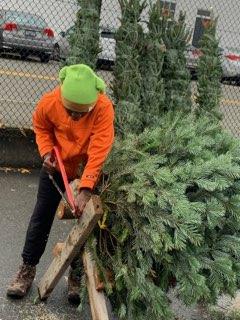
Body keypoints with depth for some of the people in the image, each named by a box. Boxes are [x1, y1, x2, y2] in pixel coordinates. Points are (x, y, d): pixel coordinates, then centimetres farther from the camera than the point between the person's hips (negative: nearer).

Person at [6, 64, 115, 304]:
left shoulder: (104, 108, -31)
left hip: (89, 170, -1)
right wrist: (46, 152, -16)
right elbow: (40, 127, -1)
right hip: (57, 166, 2)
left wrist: (85, 190, -41)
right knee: (41, 217, 7)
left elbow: (98, 152, -35)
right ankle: (27, 268, 23)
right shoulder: (49, 102, -24)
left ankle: (77, 274, 24)